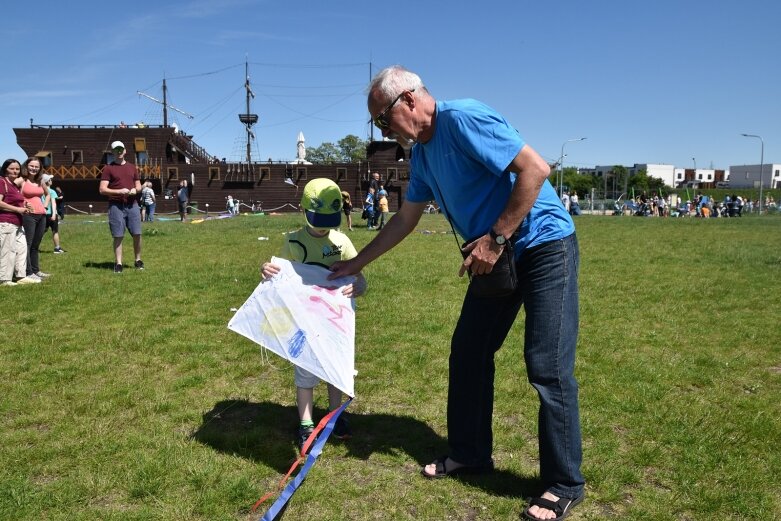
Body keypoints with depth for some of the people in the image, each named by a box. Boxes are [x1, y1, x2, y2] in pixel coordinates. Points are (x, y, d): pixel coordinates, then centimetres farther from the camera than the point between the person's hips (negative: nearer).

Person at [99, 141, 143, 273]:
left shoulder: (132, 167, 15)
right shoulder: (108, 168, 2)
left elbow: (139, 186, 21)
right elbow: (102, 189, -4)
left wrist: (135, 189, -3)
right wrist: (119, 191, -16)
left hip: (132, 204, 3)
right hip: (116, 206, -3)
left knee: (137, 234, 1)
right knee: (118, 236, -2)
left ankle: (138, 260, 16)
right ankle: (118, 263, 6)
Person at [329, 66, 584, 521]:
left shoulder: (463, 118, -18)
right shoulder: (421, 154, 10)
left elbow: (536, 168, -23)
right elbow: (405, 220, 19)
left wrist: (495, 238, -21)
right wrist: (356, 263, 22)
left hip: (544, 245, -9)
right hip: (498, 255, 9)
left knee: (548, 366, -7)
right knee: (468, 352, 11)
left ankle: (565, 484, 8)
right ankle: (470, 453, 26)